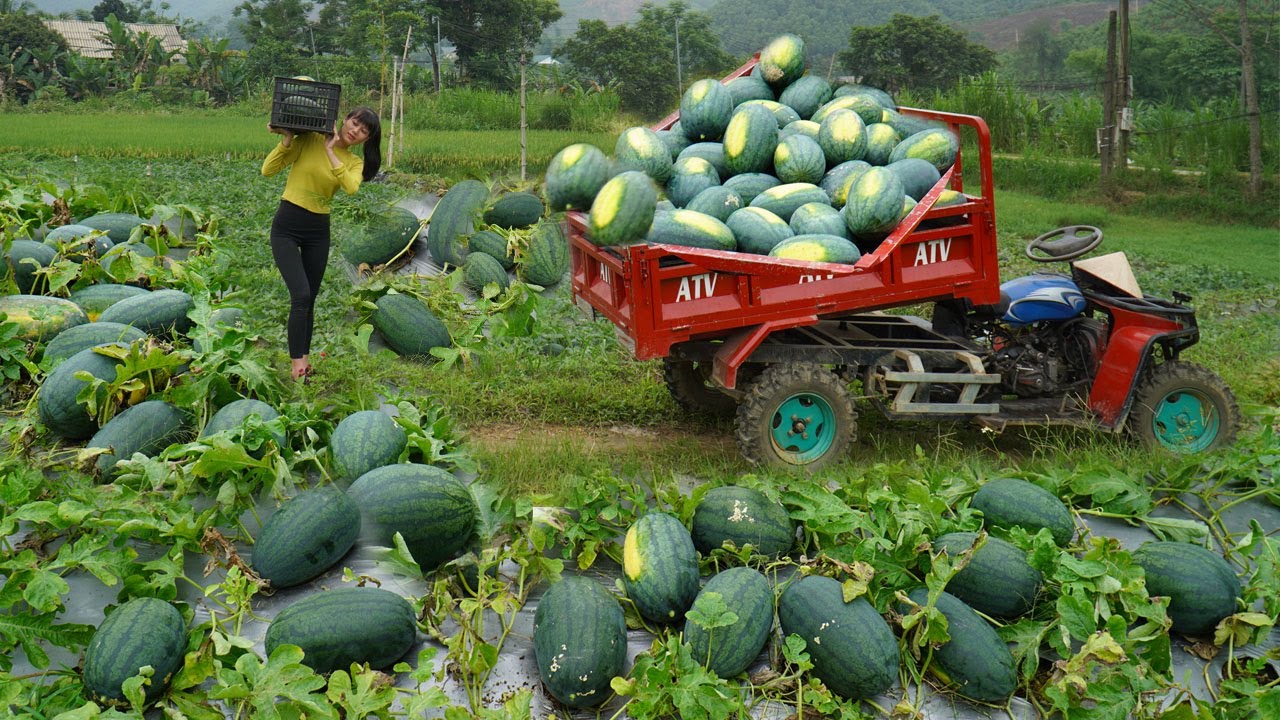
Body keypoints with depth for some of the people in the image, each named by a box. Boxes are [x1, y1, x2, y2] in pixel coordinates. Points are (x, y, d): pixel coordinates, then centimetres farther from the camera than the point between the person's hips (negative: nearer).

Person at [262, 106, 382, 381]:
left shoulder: (354, 163, 4)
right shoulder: (309, 140, -5)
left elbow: (351, 187, -21)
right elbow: (268, 170, -8)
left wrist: (330, 151, -20)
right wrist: (287, 139, -18)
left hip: (318, 231, 4)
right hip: (286, 227, -4)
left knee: (309, 300, 10)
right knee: (301, 295, -16)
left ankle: (303, 359, 23)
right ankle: (297, 363, -8)